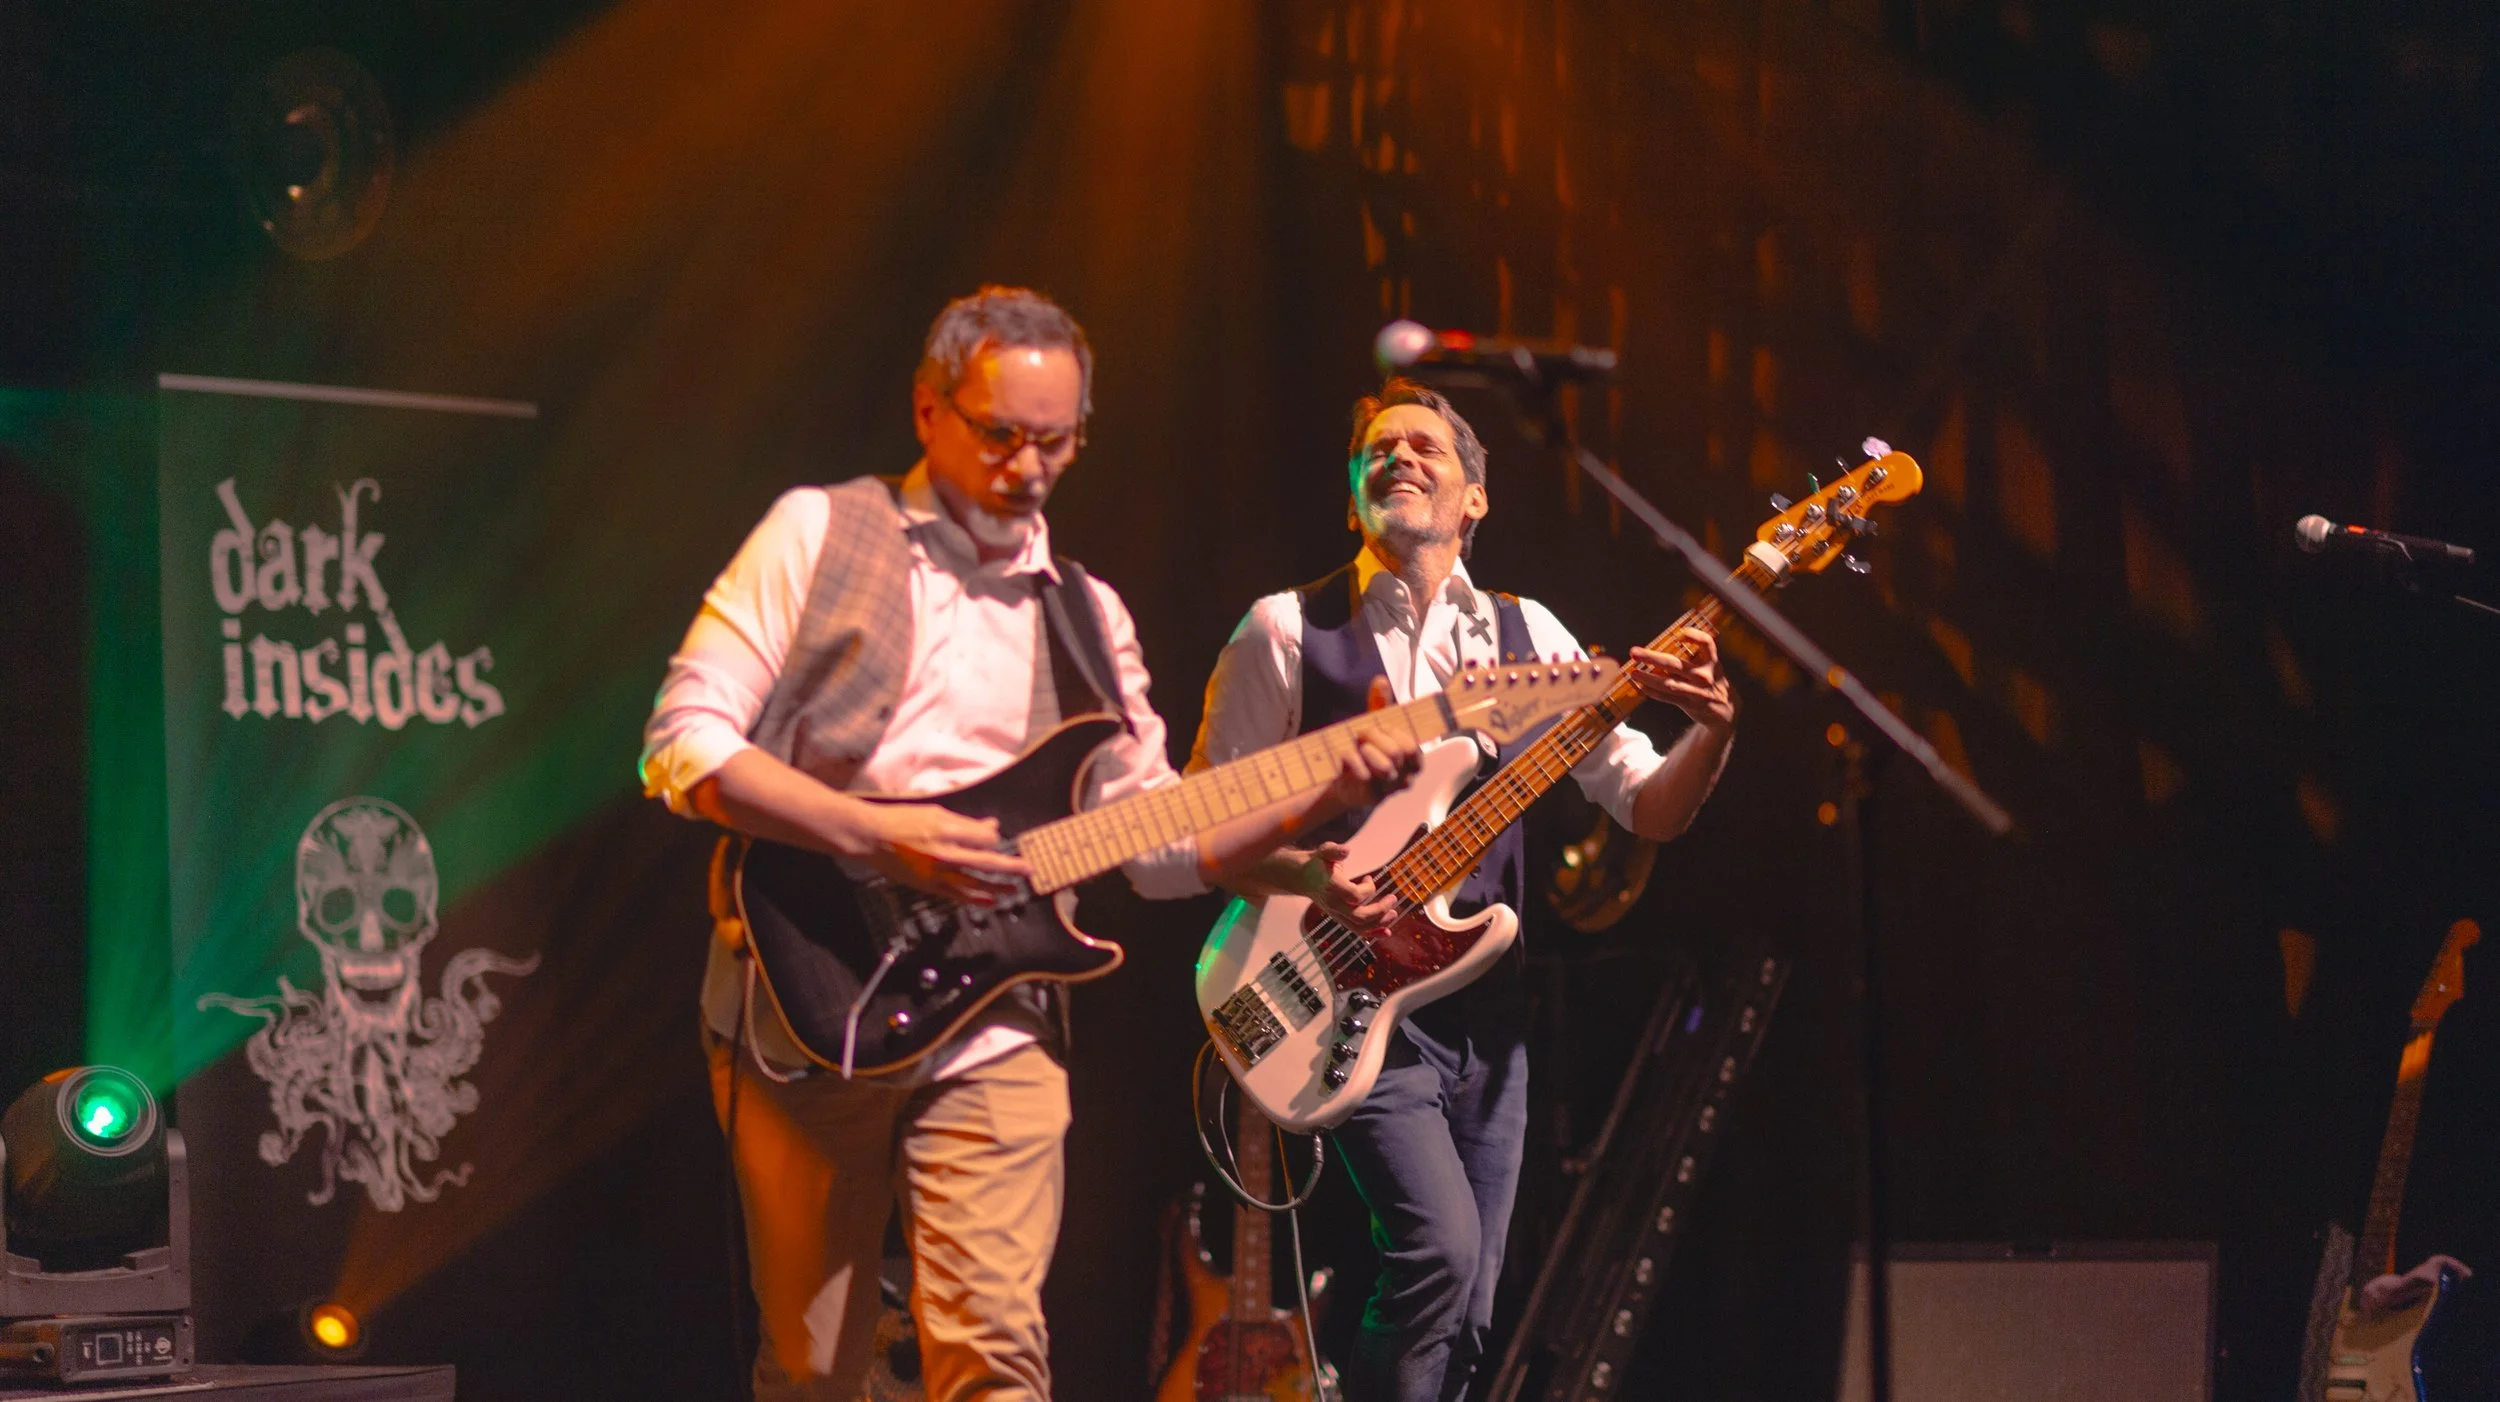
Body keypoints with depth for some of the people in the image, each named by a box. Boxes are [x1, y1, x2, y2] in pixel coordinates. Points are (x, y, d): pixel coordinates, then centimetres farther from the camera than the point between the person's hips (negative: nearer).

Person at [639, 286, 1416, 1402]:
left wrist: (1322, 797, -2)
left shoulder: (1084, 616, 16)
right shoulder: (818, 535, 4)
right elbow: (681, 745, -5)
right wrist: (880, 836, -15)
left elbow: (1159, 845, 14)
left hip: (989, 1029, 2)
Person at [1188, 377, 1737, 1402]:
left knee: (1464, 1320, 4)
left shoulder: (1526, 637, 10)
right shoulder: (1288, 632, -1)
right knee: (1438, 1249, -24)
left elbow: (1649, 808, 7)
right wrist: (1307, 876, -19)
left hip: (1485, 1009, 5)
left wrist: (1712, 729, -14)